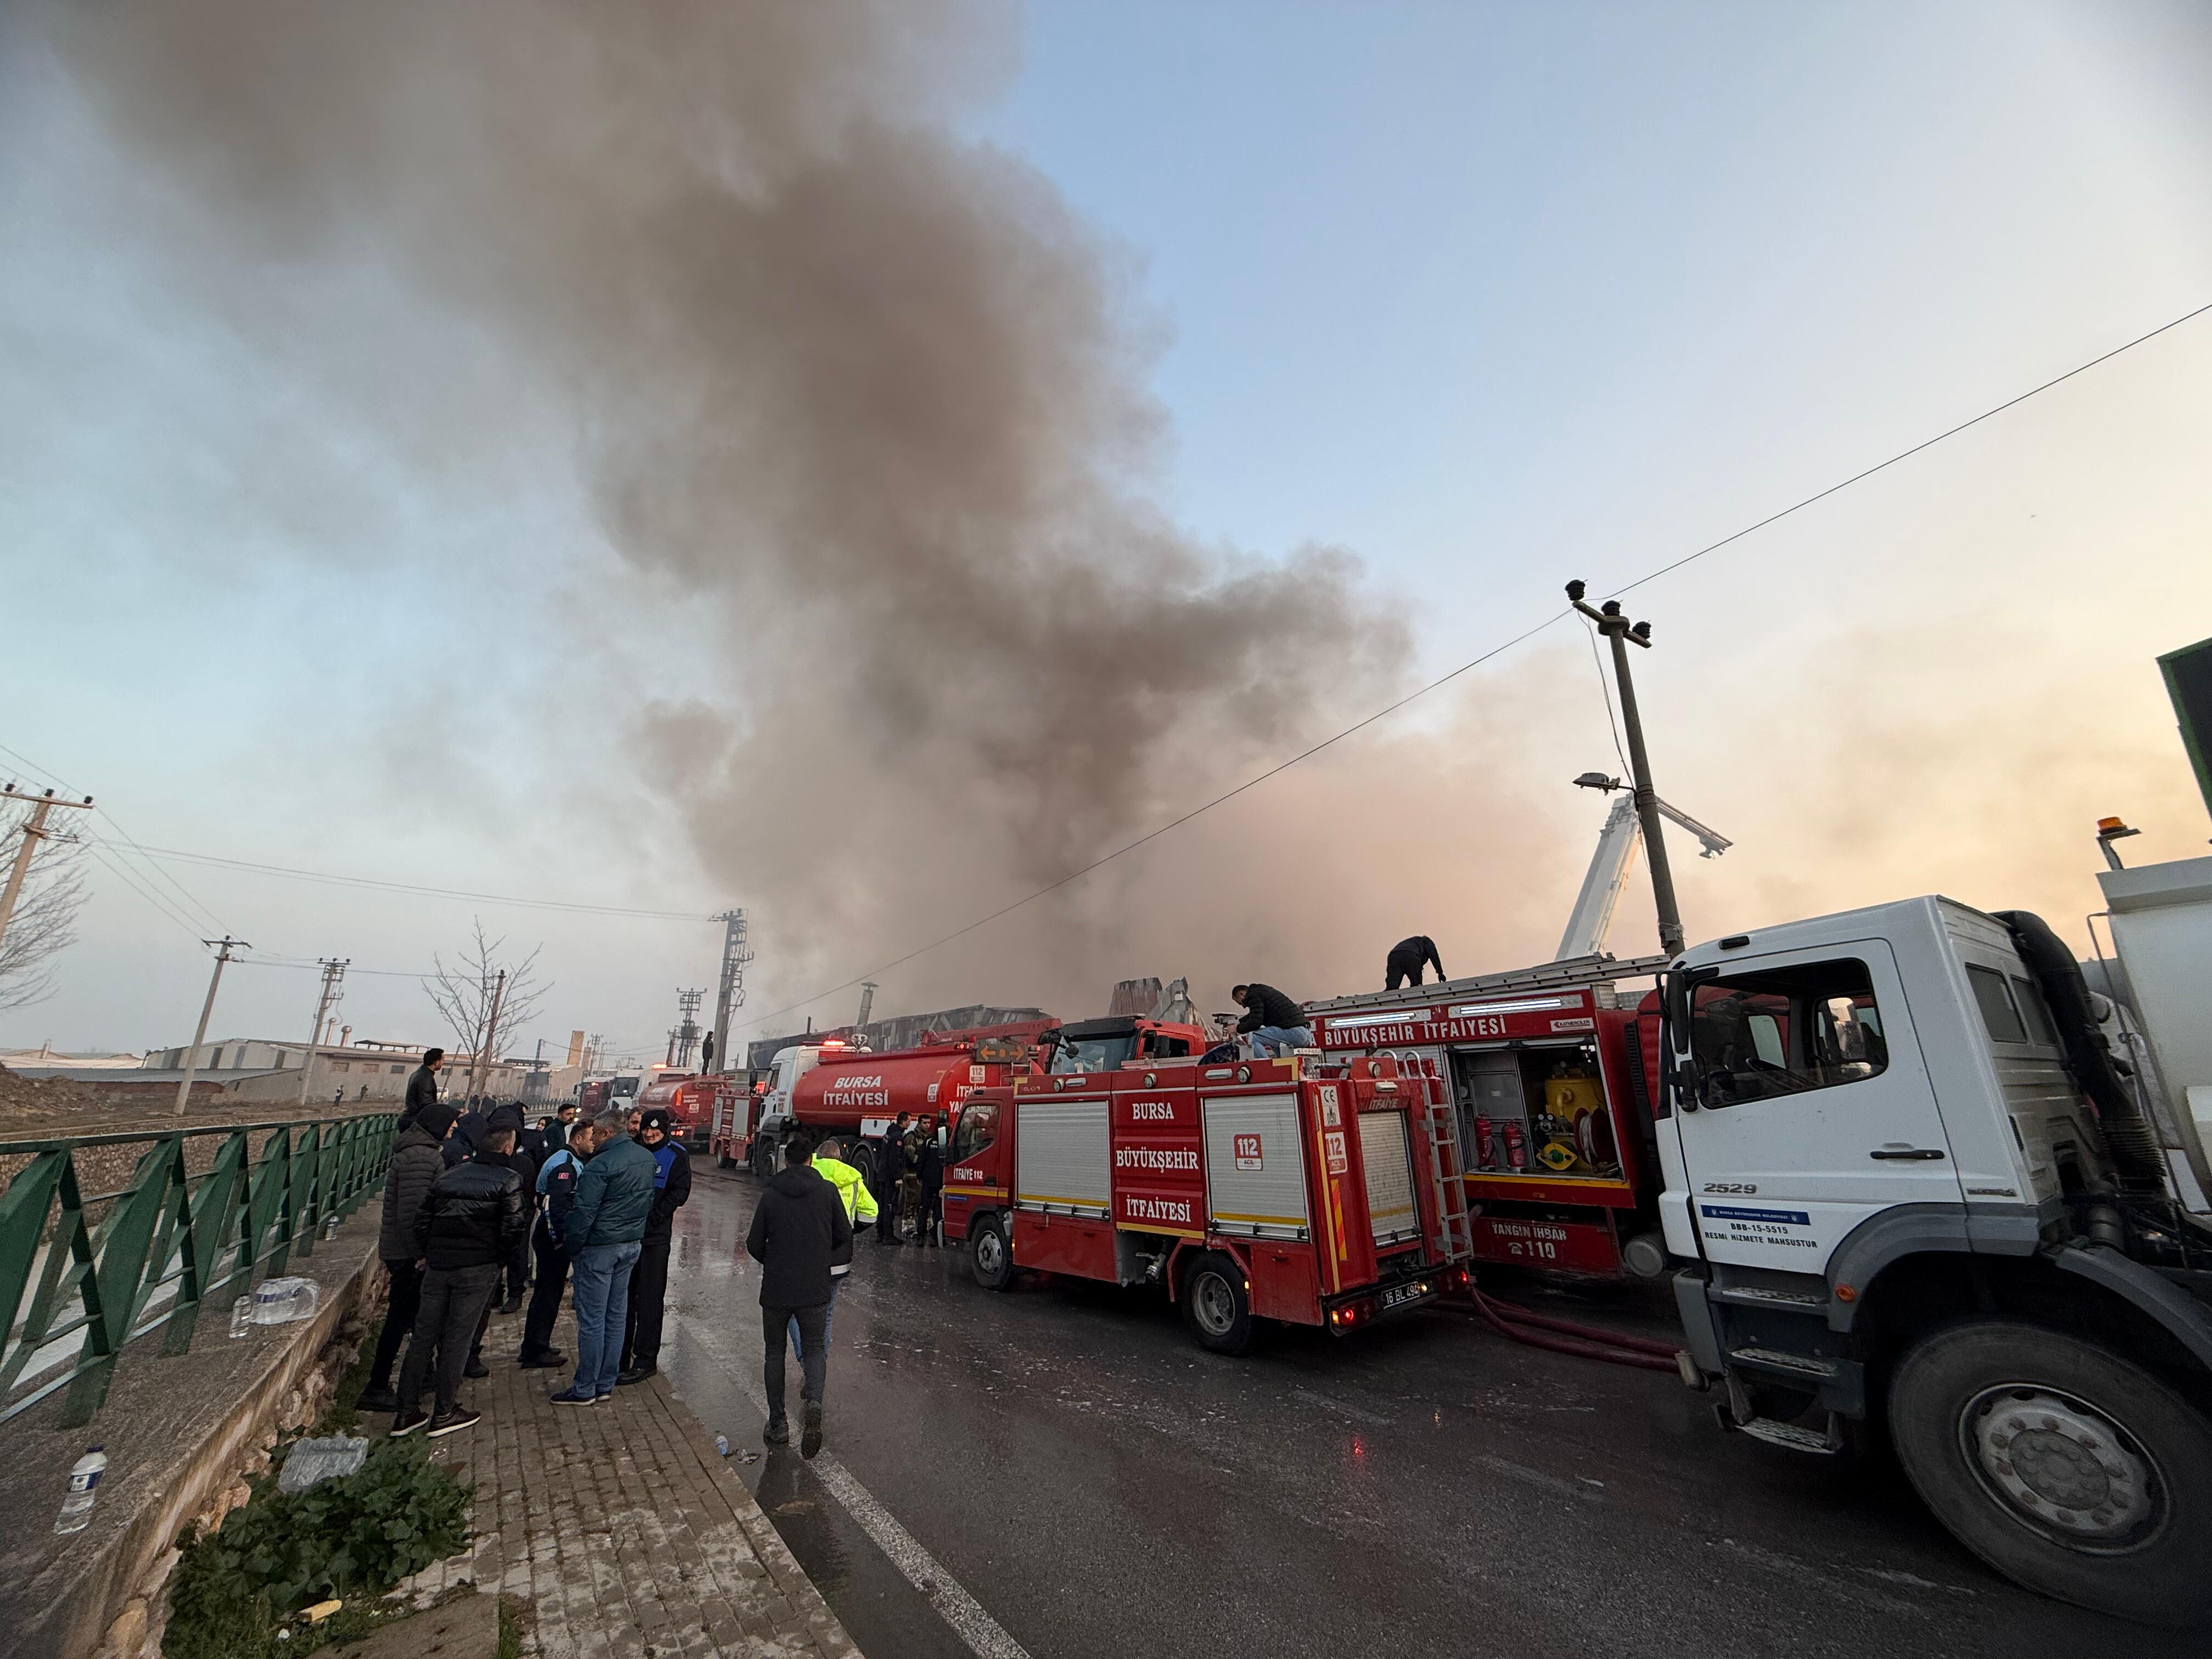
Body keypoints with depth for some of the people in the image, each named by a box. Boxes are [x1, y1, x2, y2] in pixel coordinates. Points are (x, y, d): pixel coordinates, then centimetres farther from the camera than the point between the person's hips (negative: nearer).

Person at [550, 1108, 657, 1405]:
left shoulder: (600, 1165, -20)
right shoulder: (646, 1158, 4)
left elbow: (583, 1214, -19)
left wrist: (570, 1250, -9)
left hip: (599, 1247, -7)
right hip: (631, 1245, 8)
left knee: (591, 1320, 4)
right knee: (616, 1315, 14)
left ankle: (584, 1389, 14)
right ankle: (605, 1384, 24)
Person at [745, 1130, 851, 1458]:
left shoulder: (770, 1195, -6)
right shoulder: (828, 1192, -7)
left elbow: (754, 1245, -2)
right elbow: (845, 1238, -2)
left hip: (776, 1290, 1)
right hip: (815, 1289, 0)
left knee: (774, 1354, 18)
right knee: (815, 1349, 12)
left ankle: (778, 1424, 21)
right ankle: (813, 1401, -14)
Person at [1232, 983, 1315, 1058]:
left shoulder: (1254, 994, -3)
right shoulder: (1263, 990, 25)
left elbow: (1255, 1022, -13)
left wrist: (1238, 1029, 3)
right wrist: (1239, 1022, 40)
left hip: (1295, 1032, -10)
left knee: (1253, 1037, -9)